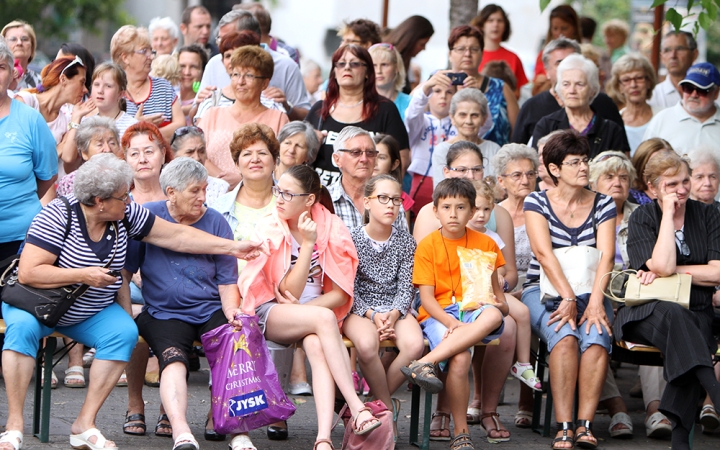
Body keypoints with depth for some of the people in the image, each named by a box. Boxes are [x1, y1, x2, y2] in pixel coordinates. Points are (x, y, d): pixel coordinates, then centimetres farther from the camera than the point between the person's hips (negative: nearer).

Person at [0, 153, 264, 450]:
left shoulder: (126, 215, -6)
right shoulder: (58, 217, -22)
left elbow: (177, 236, -1)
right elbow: (28, 273, -26)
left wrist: (233, 248, -3)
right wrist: (84, 275, -28)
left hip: (91, 313, 5)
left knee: (124, 333, -23)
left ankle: (85, 424, -21)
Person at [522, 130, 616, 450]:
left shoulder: (603, 205, 9)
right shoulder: (537, 202, 3)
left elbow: (606, 256, -4)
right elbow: (544, 253, -11)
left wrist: (594, 301, -21)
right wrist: (568, 298, -24)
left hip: (590, 292, 2)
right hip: (544, 291, -2)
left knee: (596, 337, -31)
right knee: (564, 335, -33)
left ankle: (584, 424, -33)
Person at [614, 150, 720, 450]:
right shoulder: (642, 218, 5)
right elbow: (662, 265, -14)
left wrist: (670, 271, -6)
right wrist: (668, 213, -9)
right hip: (648, 311, -1)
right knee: (675, 316, -38)